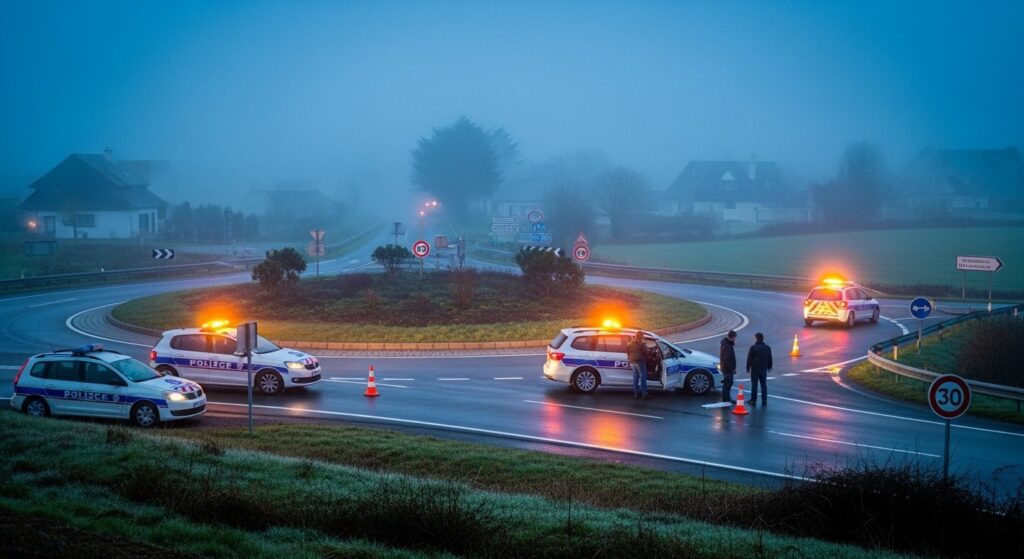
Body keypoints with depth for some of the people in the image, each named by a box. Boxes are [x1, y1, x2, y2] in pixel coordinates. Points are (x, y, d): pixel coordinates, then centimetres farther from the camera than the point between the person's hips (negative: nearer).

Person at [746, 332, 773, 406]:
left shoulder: (753, 347, -13)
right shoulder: (767, 348, 4)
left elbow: (749, 359, -10)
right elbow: (770, 359, 13)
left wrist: (748, 367, -1)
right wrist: (769, 366, 26)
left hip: (755, 369, -4)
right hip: (764, 369, 4)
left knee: (754, 385, 1)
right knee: (764, 384, 9)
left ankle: (753, 400, 2)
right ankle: (764, 400, 9)